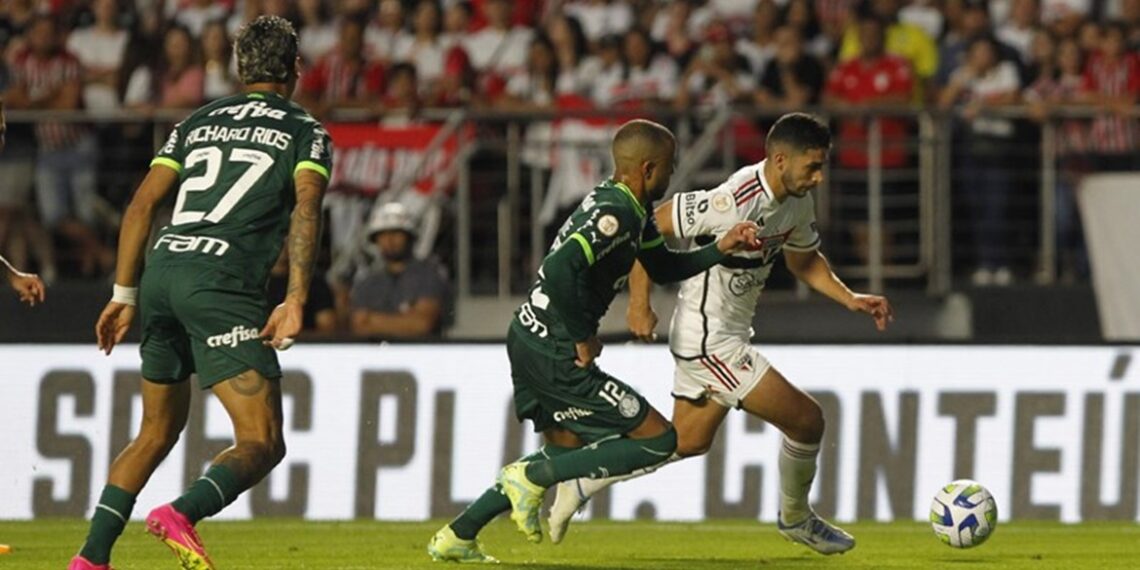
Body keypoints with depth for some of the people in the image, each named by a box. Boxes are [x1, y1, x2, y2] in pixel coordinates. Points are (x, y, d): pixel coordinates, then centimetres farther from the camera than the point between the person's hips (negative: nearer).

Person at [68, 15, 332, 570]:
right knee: (262, 443, -7)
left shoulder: (198, 122, 22)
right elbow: (305, 209, -8)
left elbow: (142, 203, 15)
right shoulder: (304, 132, 10)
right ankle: (182, 513, -33)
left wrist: (124, 295, 17)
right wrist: (295, 301, -15)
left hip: (160, 273, 6)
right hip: (222, 283, -6)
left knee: (156, 433, 21)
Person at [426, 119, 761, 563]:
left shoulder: (628, 211, 12)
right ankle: (534, 476, -4)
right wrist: (583, 338, -22)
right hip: (554, 356, -10)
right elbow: (561, 269, -34)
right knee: (659, 439, -4)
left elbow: (664, 267, 26)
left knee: (566, 449, 27)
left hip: (528, 340, 10)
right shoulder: (615, 214, -20)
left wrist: (720, 249, 12)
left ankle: (456, 537, 27)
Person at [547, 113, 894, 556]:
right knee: (806, 420, -4)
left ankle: (580, 484, 26)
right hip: (712, 343, -10)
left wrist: (850, 299, 4)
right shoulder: (735, 203, -28)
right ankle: (796, 519, 21)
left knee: (688, 442, 21)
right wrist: (639, 305, -18)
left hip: (723, 336, 10)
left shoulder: (798, 202, 0)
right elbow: (649, 227, -23)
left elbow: (803, 260, 19)